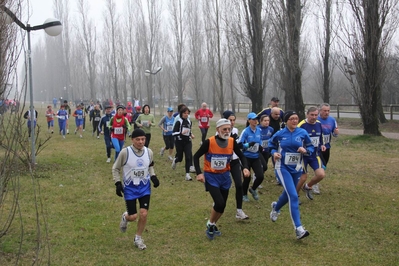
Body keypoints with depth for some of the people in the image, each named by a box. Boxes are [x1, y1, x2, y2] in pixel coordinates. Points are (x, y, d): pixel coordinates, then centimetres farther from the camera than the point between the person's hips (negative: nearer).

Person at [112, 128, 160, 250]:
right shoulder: (125, 152, -16)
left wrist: (153, 176, -1)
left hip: (145, 187, 3)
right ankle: (125, 217, 37)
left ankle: (138, 238, 18)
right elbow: (115, 168, -4)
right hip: (129, 188, -3)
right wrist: (118, 183, -12)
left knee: (144, 214, -6)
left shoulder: (149, 152, -5)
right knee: (133, 216, -2)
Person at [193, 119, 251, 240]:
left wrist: (245, 168, -14)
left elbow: (241, 156, 4)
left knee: (222, 206, 10)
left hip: (224, 176, 5)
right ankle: (210, 224, 9)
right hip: (211, 177, -5)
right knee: (219, 203, -19)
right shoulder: (209, 142, -19)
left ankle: (213, 225, 37)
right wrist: (199, 173, -19)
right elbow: (196, 156, -10)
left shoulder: (232, 142, -8)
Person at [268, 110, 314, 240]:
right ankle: (298, 229, -16)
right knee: (293, 196, -17)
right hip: (282, 168, -4)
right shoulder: (279, 134, -7)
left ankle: (276, 208, 57)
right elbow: (271, 144, 11)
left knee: (288, 194, 21)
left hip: (296, 169, 4)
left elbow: (311, 147, 5)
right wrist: (274, 152, -9)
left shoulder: (302, 133, -5)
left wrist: (305, 150, -17)